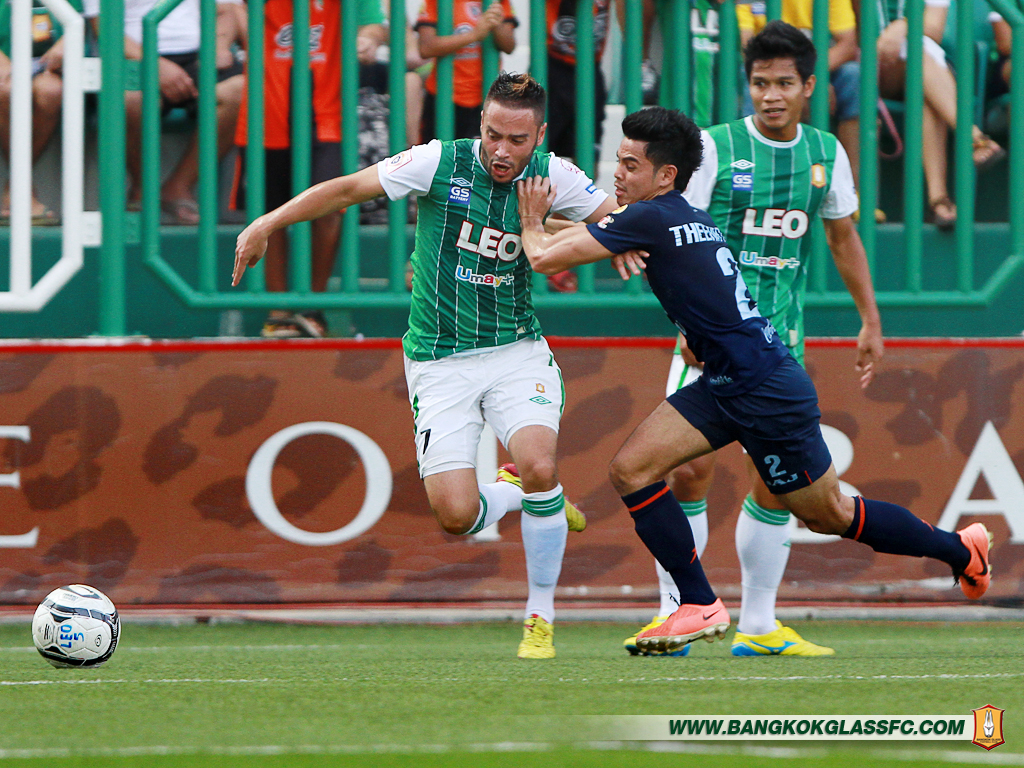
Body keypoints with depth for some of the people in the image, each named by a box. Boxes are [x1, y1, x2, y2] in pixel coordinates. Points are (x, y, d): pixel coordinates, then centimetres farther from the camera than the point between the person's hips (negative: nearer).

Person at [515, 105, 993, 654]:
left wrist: (532, 222, 3)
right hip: (724, 385, 9)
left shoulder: (650, 218, -18)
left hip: (767, 391, -9)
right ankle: (700, 606, 2)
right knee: (631, 469, -3)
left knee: (829, 514, 6)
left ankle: (962, 551, 25)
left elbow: (545, 258, -17)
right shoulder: (689, 217, 10)